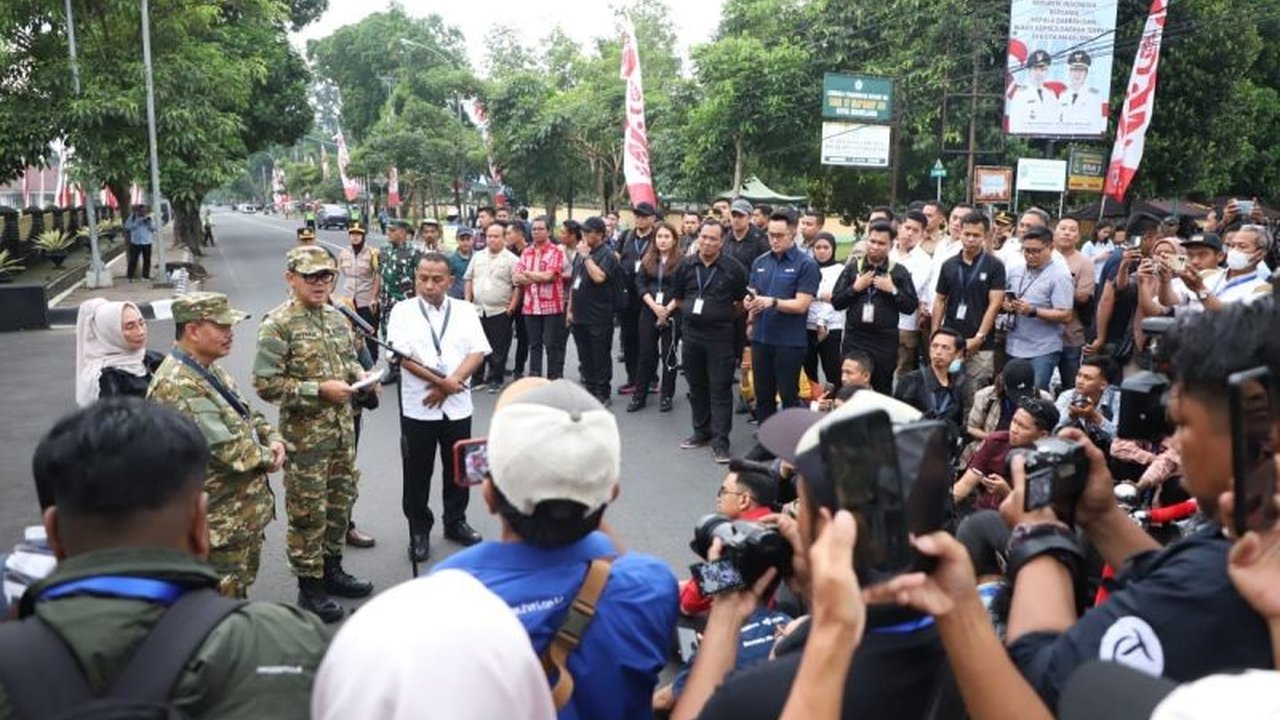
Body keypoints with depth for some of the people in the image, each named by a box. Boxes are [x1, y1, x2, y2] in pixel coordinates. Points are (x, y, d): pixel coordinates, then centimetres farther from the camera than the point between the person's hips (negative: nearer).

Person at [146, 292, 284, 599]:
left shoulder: (211, 370, 9)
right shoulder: (177, 386, -25)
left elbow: (247, 415, 18)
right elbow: (228, 449, -28)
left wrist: (273, 439, -2)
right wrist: (268, 458, -10)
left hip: (245, 511, 10)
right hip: (221, 523, -10)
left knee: (240, 592, 23)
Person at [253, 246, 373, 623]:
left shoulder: (337, 318, 8)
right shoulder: (277, 325, -14)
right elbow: (266, 384, -18)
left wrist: (358, 373, 0)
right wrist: (320, 389, -21)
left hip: (342, 428, 7)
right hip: (305, 434, -7)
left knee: (341, 500, 18)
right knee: (308, 511, 3)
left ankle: (332, 569, 35)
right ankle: (310, 587, 17)